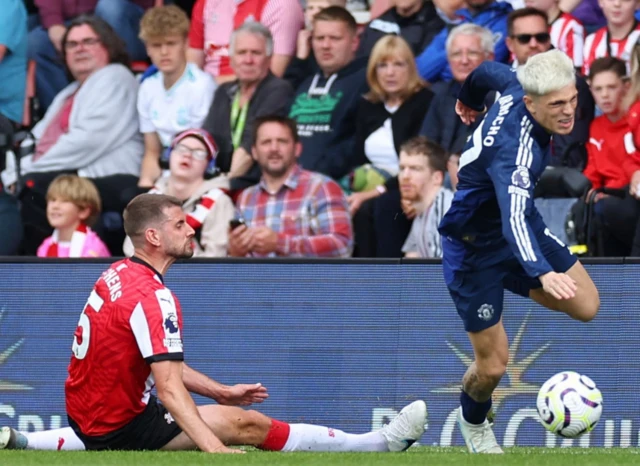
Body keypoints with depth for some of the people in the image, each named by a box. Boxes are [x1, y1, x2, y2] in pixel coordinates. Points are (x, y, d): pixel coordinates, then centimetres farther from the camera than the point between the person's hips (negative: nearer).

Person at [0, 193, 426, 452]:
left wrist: (220, 392, 19)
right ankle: (383, 442, -8)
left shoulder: (118, 275, 7)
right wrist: (215, 449, -38)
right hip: (119, 427, -9)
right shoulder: (153, 297, -23)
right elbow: (170, 388, -31)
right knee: (249, 424, -9)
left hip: (86, 416, 9)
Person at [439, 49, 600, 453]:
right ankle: (473, 423, 33)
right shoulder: (515, 148, -39)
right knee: (493, 364, -2)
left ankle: (515, 288, 27)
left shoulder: (518, 87, -15)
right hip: (475, 248, -8)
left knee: (586, 306, -2)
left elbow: (489, 71, 10)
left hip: (519, 220, 8)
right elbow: (513, 219, -52)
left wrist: (470, 100, 34)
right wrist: (543, 273, -68)